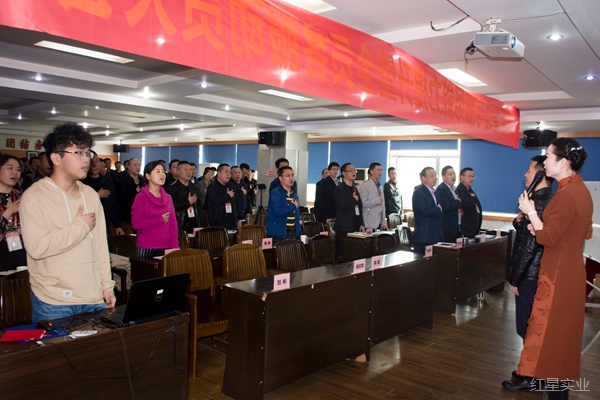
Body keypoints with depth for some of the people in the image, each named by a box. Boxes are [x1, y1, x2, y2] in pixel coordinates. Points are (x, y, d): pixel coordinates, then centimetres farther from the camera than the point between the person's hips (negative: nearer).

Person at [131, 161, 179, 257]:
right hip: (146, 249, -3)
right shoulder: (140, 198, -3)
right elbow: (136, 224, -12)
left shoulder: (167, 197, 8)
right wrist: (161, 220, -9)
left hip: (166, 247, 4)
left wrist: (175, 246, -4)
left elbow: (173, 224, 5)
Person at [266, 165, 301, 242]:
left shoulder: (294, 194, 15)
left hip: (293, 233, 6)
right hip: (279, 234, -6)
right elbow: (278, 212, -23)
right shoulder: (275, 193, -8)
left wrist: (299, 232, 13)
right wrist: (292, 205, -9)